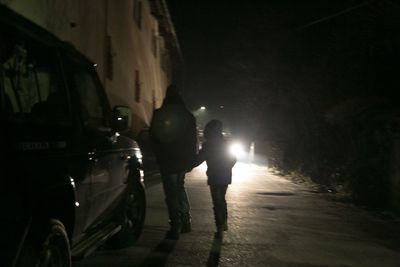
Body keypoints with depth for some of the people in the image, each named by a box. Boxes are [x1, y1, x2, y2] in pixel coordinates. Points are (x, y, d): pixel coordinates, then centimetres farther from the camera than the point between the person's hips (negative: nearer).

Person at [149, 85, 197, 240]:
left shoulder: (160, 114, -8)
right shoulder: (188, 116, 3)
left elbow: (154, 138, -3)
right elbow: (193, 140, 7)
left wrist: (159, 155, 10)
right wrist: (190, 158, 14)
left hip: (168, 160, -4)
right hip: (184, 160, 4)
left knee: (171, 193, -2)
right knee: (180, 189, 21)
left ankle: (176, 228, -5)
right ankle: (185, 223, 22)